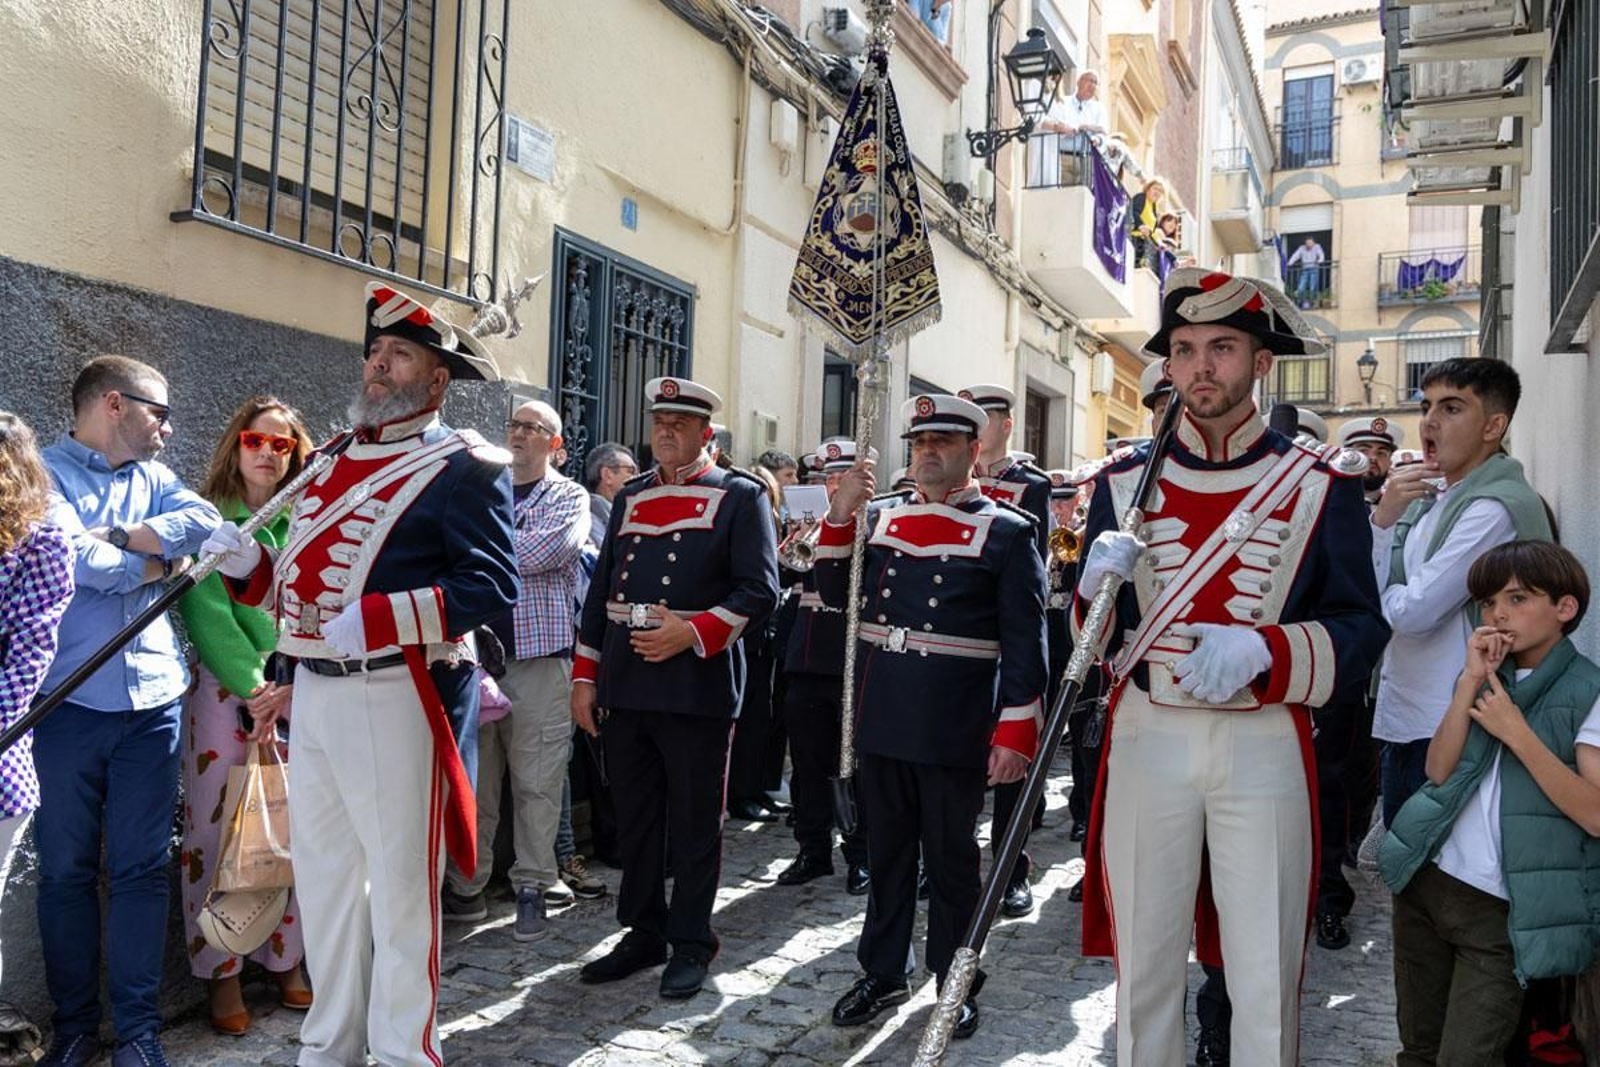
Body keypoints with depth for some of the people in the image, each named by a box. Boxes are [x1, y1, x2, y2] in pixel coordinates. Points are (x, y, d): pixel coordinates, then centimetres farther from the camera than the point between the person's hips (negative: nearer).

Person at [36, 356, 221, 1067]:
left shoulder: (153, 478, 14)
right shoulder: (45, 471, -1)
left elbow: (205, 522, -4)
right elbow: (68, 556, -16)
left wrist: (113, 539, -13)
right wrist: (159, 560, -4)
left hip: (152, 700, 3)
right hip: (66, 702, -3)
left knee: (142, 868, 6)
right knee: (66, 870, 8)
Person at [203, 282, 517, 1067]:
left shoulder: (463, 466, -9)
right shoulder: (335, 459, 15)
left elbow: (490, 586, -20)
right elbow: (302, 581, 19)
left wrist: (371, 621, -26)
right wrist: (247, 566, -1)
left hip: (395, 698, -8)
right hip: (313, 691, 8)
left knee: (399, 883, 5)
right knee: (321, 874, 17)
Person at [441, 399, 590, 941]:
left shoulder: (569, 496, 5)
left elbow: (546, 552, -14)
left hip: (538, 654, -3)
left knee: (537, 782, 2)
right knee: (472, 777, 8)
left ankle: (532, 890, 13)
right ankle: (465, 886, 19)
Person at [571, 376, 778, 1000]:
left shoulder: (739, 497, -2)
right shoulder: (630, 498, 15)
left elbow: (759, 593, -8)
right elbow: (601, 591, 15)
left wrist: (692, 633, -19)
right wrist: (585, 675, 10)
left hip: (698, 687, -5)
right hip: (627, 687, 6)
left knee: (694, 823, 5)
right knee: (635, 817, 14)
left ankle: (691, 945, 18)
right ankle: (644, 932, 28)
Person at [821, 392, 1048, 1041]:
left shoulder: (1008, 532, -4)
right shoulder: (879, 518, 9)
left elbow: (1025, 643, -8)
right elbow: (835, 597, 8)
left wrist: (1016, 732, -13)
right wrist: (840, 518, -3)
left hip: (955, 730, -4)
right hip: (882, 720, 4)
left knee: (952, 860, 9)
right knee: (886, 853, 15)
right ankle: (882, 974, 30)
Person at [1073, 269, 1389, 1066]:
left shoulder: (1321, 485, 1)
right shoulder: (1124, 482, 5)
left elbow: (1361, 629, -2)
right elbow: (1091, 637, 6)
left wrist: (1262, 649, -20)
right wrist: (1098, 589, -17)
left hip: (1265, 745, -1)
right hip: (1146, 739, 1)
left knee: (1266, 979, 9)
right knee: (1144, 965, 12)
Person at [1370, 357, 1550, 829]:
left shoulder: (1496, 507, -15)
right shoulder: (1430, 494, 9)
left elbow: (1413, 612, -18)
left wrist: (1381, 591, 3)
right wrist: (1383, 518, -7)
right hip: (1400, 719, 8)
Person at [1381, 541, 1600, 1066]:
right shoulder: (1483, 676, 10)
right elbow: (1438, 771, -3)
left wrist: (1514, 730, -19)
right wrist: (1470, 682, -11)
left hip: (1503, 911, -5)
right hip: (1426, 885, 5)